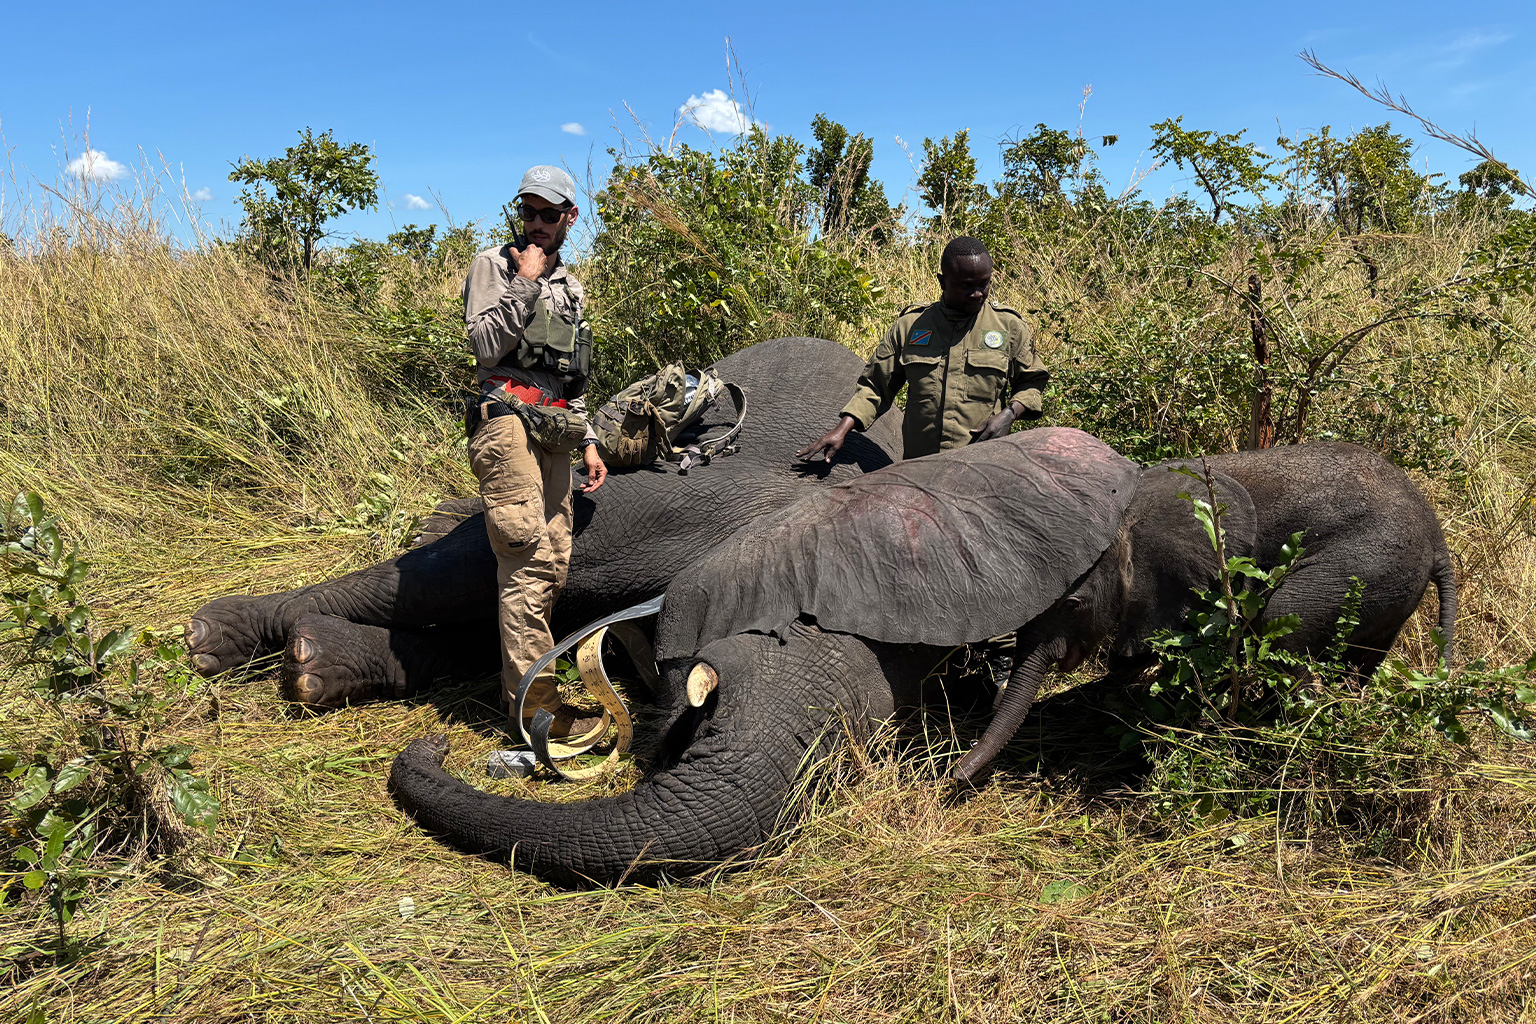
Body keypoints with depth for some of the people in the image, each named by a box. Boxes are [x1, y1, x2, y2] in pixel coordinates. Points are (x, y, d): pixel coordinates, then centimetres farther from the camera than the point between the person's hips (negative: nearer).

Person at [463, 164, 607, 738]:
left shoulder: (568, 284, 24)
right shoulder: (494, 265, 4)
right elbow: (485, 345, -11)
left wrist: (587, 441, 21)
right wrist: (524, 282, -11)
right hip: (508, 424, -7)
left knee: (554, 566, 7)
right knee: (529, 562, -14)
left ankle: (520, 681, 17)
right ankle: (536, 707, -12)